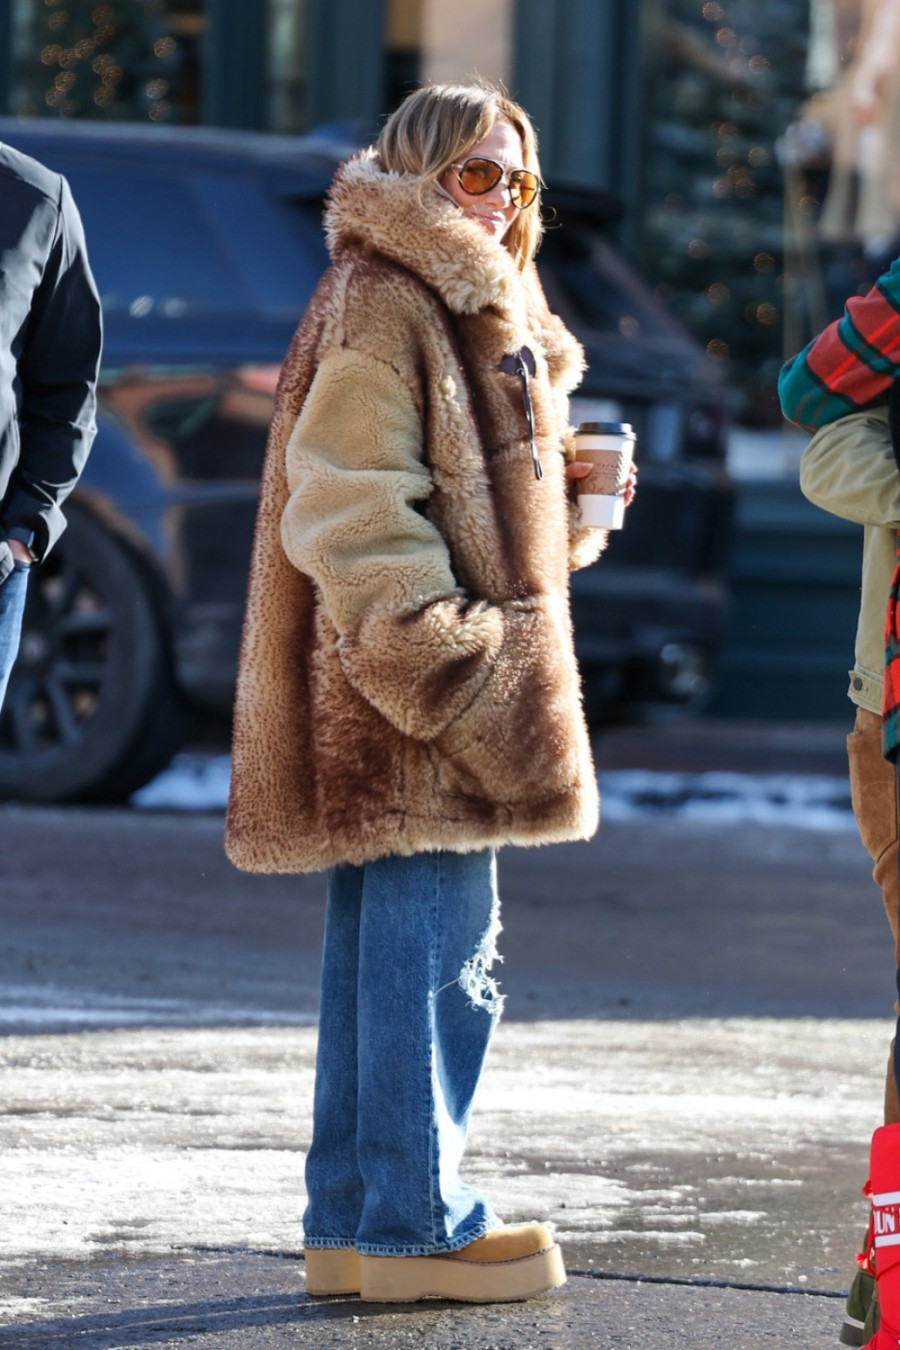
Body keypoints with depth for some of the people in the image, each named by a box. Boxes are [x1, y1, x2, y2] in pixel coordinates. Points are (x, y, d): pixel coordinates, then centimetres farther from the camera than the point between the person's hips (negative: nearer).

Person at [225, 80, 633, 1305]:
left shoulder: (479, 311, 22)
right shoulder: (381, 305, -10)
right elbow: (347, 505, -18)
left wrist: (569, 491, 11)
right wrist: (436, 652, -22)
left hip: (459, 690, 10)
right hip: (413, 692, -10)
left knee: (383, 956, 11)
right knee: (437, 951, -8)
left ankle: (352, 1223, 15)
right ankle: (413, 1223, -4)